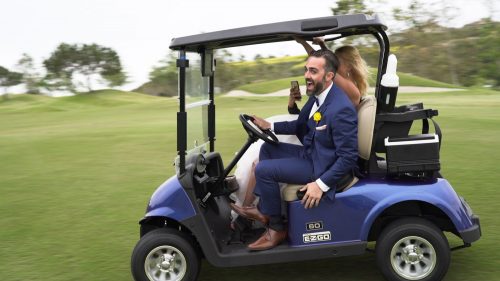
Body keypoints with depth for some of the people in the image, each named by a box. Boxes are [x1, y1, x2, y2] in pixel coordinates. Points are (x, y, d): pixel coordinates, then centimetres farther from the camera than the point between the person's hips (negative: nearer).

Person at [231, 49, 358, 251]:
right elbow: (300, 126, 16)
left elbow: (349, 157, -25)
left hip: (322, 167, -10)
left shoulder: (341, 109, -28)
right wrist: (270, 126, 4)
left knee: (264, 169, -15)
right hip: (310, 154, 10)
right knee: (268, 148, 17)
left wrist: (321, 184, -27)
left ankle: (276, 229, 2)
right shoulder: (317, 96, 1)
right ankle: (263, 210, 18)